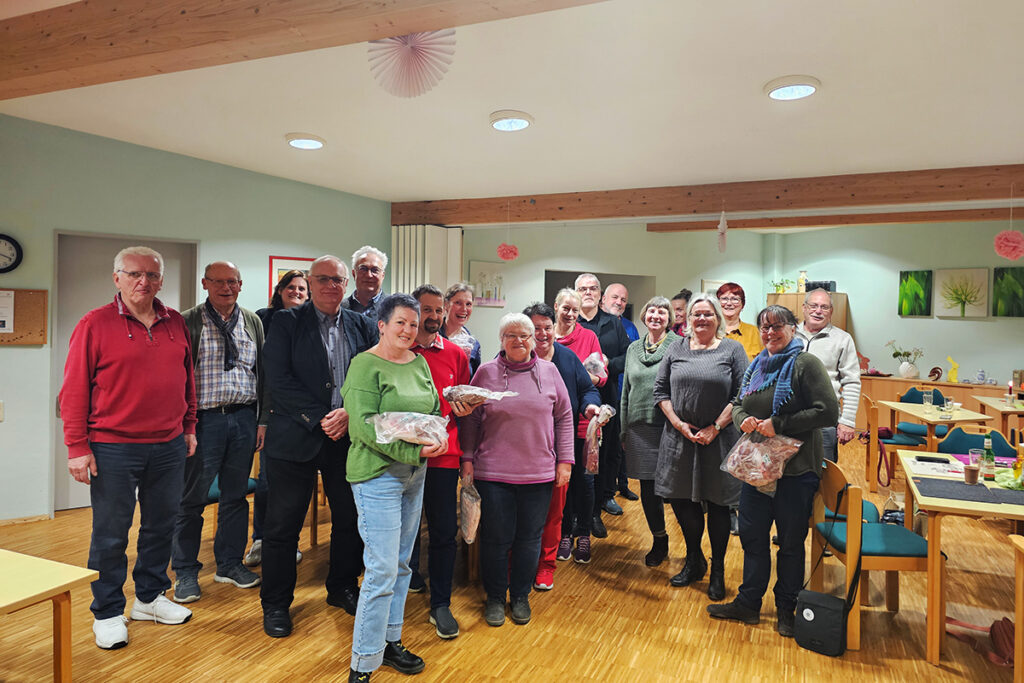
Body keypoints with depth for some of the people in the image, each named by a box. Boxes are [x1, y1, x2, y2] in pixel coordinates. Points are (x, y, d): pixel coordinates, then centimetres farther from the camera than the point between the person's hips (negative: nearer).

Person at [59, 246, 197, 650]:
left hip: (168, 447, 4)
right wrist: (77, 447, -9)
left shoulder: (176, 323, 6)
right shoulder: (95, 324, -7)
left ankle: (150, 597, 33)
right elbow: (74, 389, -7)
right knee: (110, 534, 8)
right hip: (113, 449, -4)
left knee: (161, 525, 15)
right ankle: (107, 613, 24)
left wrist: (189, 426, 14)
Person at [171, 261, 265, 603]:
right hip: (204, 419, -4)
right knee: (191, 497, 4)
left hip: (244, 418, 4)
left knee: (236, 494, 13)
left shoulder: (253, 322, 10)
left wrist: (263, 420, 7)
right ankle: (186, 571, 20)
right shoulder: (188, 322, -2)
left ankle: (230, 564, 27)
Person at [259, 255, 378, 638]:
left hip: (348, 436, 3)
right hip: (296, 436, -3)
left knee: (351, 519, 13)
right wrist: (319, 419, -16)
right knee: (283, 524, 5)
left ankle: (343, 588, 34)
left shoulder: (363, 327, 8)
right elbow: (279, 380, -10)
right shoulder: (286, 323, -1)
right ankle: (275, 604, 23)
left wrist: (349, 413, -14)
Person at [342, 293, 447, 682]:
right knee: (382, 571, -6)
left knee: (401, 564, 16)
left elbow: (435, 409, 14)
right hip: (377, 474, -7)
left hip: (415, 474, 7)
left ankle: (390, 642, 32)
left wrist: (438, 437, -8)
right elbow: (364, 424, -19)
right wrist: (412, 450, -23)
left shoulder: (419, 363, 10)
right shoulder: (365, 365, -12)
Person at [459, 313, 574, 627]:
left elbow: (564, 417, 8)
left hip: (539, 473, 1)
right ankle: (495, 597, 27)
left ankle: (520, 596, 30)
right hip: (493, 472, -1)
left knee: (529, 538, 11)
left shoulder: (549, 371, 4)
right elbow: (470, 420, 4)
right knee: (496, 539, 7)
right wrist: (467, 459, -1)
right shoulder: (486, 372, 1)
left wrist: (565, 460, 4)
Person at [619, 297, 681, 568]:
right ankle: (659, 541, 28)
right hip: (640, 427, 4)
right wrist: (624, 430, 14)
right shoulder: (634, 348, 12)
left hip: (669, 426, -4)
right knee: (648, 487, 10)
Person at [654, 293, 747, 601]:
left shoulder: (732, 350, 0)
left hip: (718, 439, -3)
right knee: (681, 500, 9)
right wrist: (679, 424, -5)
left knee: (717, 504, 5)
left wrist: (714, 428, -11)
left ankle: (717, 570, 22)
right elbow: (661, 390, 6)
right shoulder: (676, 349, 7)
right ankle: (694, 561, 31)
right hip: (679, 437, 3)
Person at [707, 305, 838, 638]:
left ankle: (787, 609, 25)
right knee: (751, 535, 13)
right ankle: (748, 603, 28)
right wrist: (743, 419, -5)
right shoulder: (756, 366, 11)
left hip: (795, 469, -6)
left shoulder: (805, 364, -10)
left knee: (790, 542, 7)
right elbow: (737, 404, 19)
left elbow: (828, 412, -18)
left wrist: (779, 425, -19)